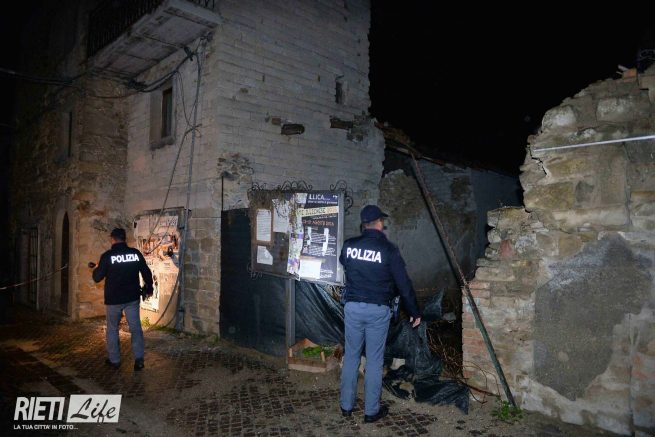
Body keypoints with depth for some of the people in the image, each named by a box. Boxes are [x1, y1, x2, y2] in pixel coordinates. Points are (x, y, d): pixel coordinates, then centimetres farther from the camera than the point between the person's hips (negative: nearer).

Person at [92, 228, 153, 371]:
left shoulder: (107, 255, -10)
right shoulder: (136, 253, -3)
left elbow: (97, 278, -5)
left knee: (112, 329, 14)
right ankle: (139, 359, -1)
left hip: (113, 299, -1)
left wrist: (96, 269, 18)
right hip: (132, 298, 2)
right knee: (135, 328, 6)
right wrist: (149, 288, 18)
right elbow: (147, 272, 2)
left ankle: (114, 360, 21)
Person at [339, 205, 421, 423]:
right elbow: (403, 283, -7)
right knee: (374, 361, 8)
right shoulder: (388, 249, -11)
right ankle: (371, 411, 19)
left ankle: (346, 405, 26)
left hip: (352, 307, 3)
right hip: (378, 310, -2)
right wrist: (414, 312, 3)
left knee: (351, 356, 15)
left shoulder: (349, 245, -3)